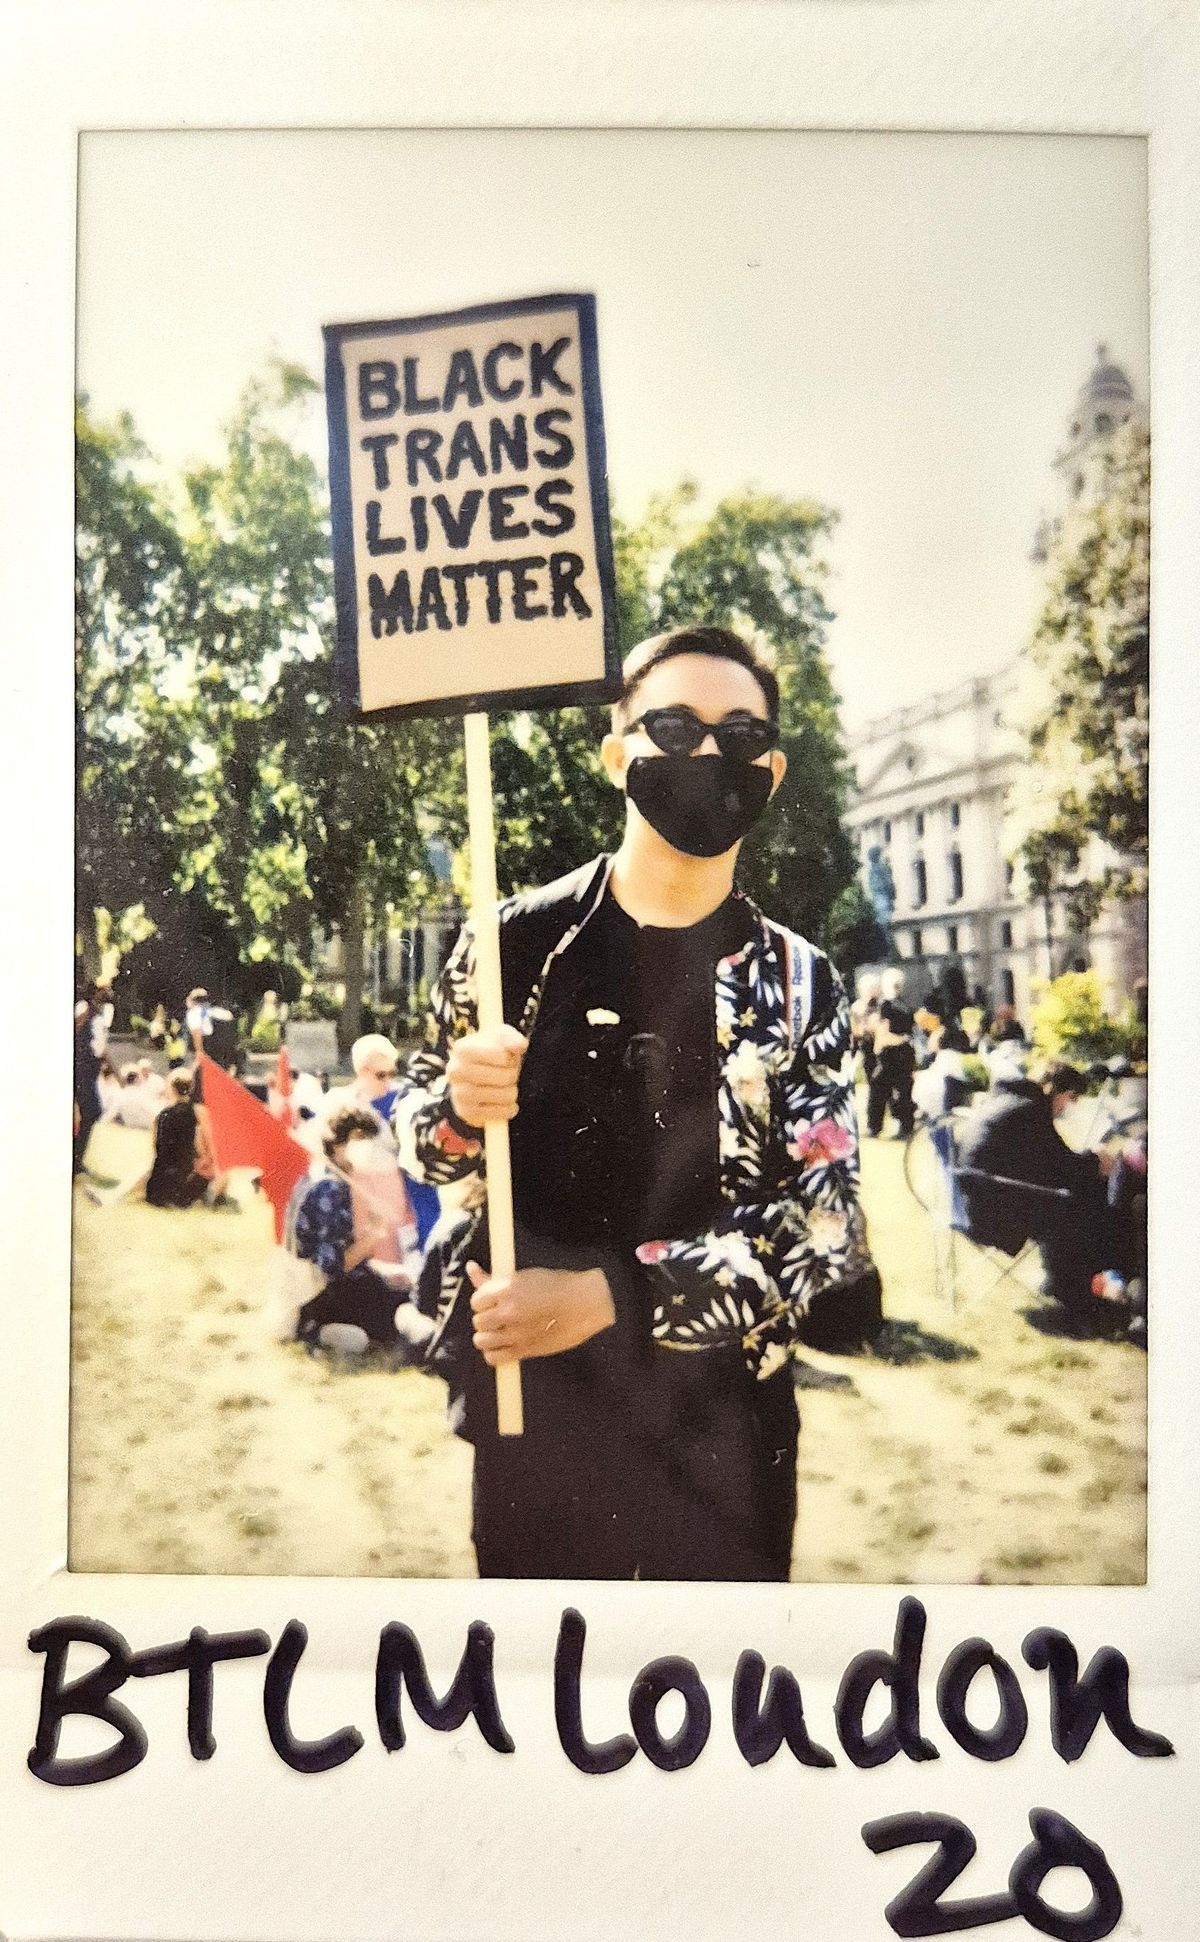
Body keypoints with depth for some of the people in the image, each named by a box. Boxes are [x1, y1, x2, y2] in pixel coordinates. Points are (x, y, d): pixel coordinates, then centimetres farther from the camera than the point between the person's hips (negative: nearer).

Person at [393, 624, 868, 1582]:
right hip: (525, 1402, 0)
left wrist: (609, 1295, -22)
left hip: (717, 1429, 1)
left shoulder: (800, 985, -5)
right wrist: (462, 1108, -18)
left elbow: (828, 1223, -12)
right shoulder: (517, 938, -7)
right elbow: (417, 1133, 5)